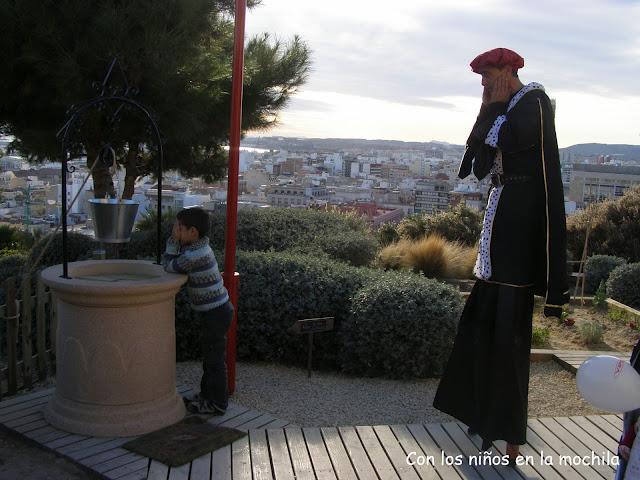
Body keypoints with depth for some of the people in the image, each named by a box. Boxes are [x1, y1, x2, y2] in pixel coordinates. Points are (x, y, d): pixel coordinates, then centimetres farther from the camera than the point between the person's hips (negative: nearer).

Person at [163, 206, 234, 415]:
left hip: (215, 312, -10)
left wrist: (174, 240, -12)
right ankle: (207, 394, 36)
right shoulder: (199, 246, 6)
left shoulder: (195, 254, -25)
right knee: (209, 355, 21)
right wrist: (176, 241, 2)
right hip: (214, 311, 10)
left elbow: (169, 267, -14)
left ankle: (217, 403, 14)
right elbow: (174, 263, 16)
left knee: (214, 358, 2)